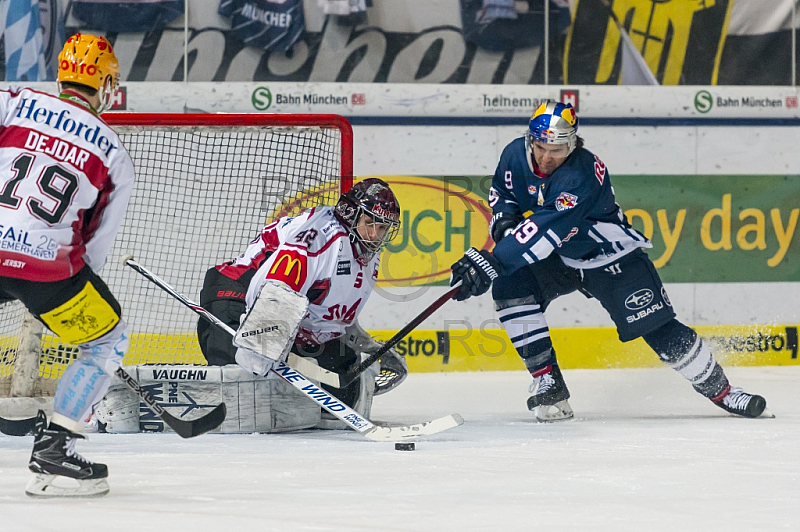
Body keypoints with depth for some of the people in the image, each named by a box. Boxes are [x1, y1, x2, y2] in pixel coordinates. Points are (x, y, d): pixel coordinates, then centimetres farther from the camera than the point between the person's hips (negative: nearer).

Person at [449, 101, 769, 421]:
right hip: (556, 257, 6)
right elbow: (500, 192, 9)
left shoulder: (581, 174, -35)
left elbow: (546, 231, -45)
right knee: (509, 289, -20)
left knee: (655, 325, -12)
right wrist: (504, 221, -15)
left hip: (607, 254, -6)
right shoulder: (515, 155, -13)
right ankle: (549, 385, -11)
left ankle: (720, 390, 7)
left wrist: (494, 261, -52)